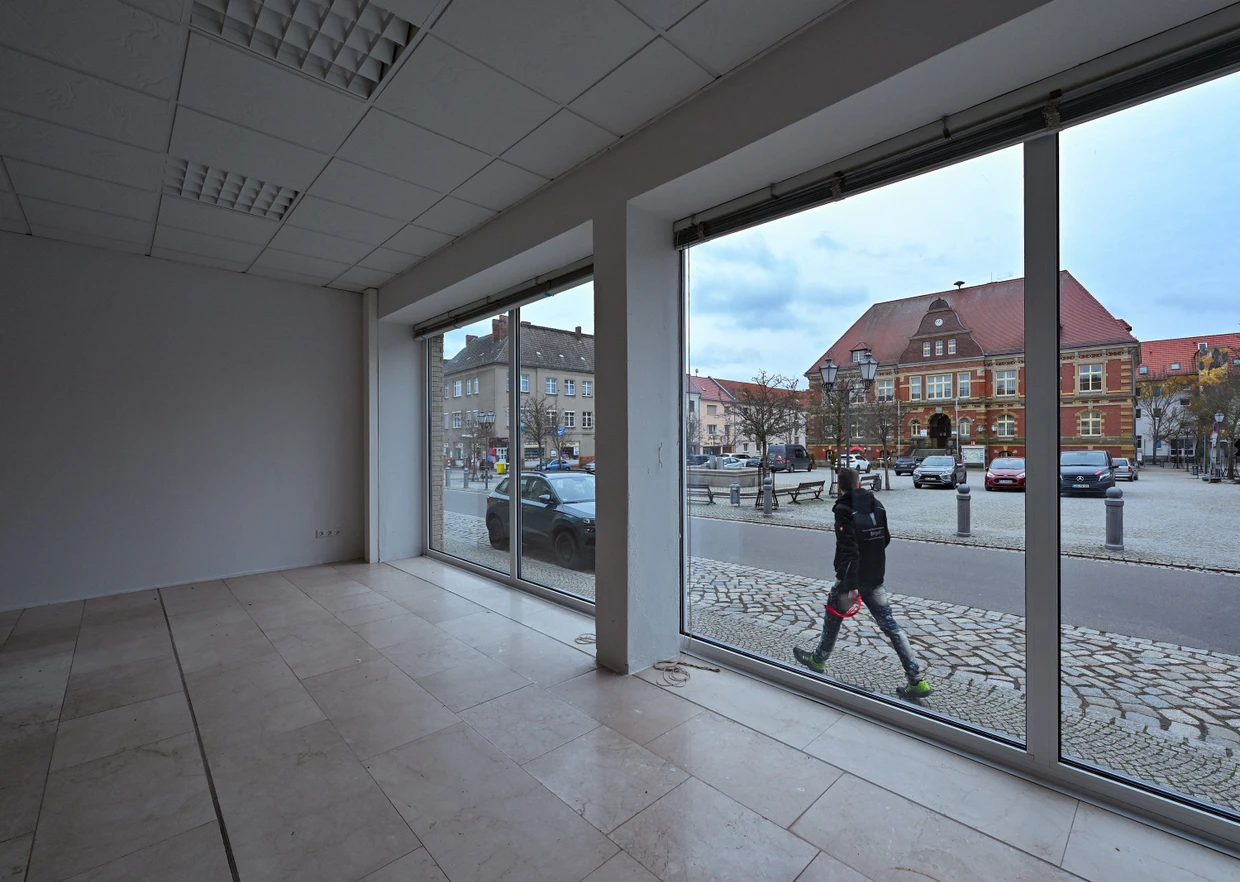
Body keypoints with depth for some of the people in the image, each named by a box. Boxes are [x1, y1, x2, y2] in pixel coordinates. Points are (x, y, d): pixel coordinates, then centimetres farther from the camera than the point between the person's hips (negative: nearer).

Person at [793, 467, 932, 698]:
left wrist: (851, 585, -23)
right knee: (889, 624, 9)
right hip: (875, 578, 6)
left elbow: (849, 550, -24)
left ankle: (819, 660, 33)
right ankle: (917, 679, 7)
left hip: (851, 578, -6)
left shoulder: (844, 510, -18)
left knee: (833, 618, 14)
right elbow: (885, 540, 13)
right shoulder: (877, 506, 3)